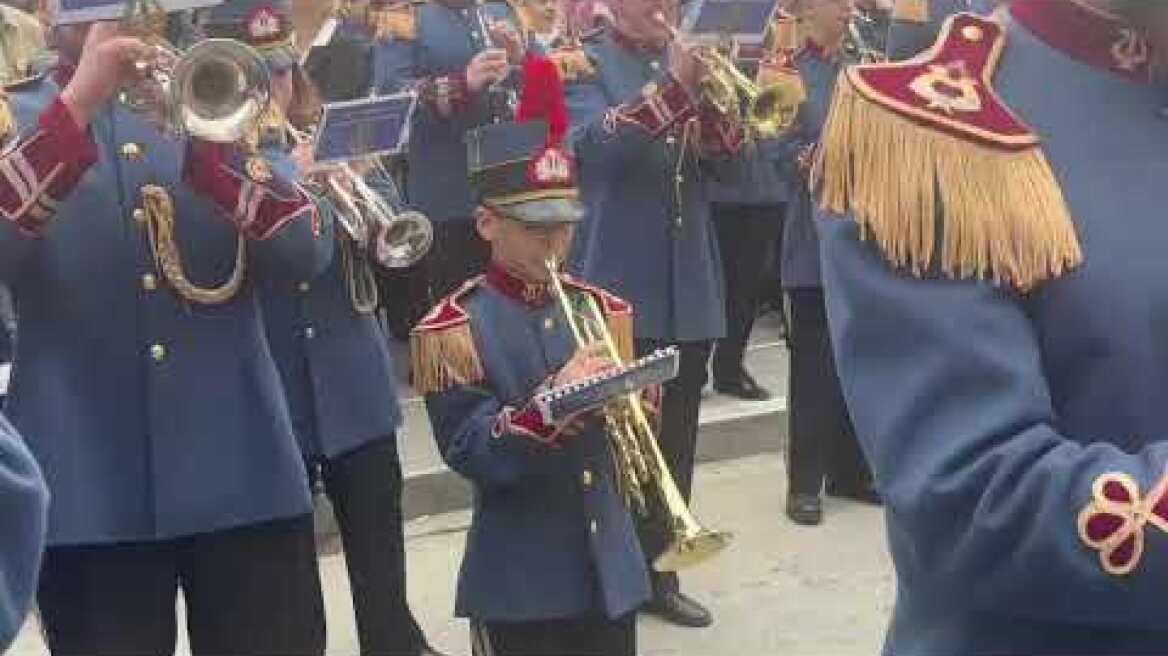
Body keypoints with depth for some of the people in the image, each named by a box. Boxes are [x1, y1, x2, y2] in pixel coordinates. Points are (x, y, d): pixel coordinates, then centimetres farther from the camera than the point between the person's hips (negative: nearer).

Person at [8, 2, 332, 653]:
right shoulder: (21, 118, 6)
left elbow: (303, 251, -3)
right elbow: (8, 253, -14)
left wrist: (208, 141, -16)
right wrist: (78, 104, -20)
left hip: (243, 470, 2)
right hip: (93, 485, -1)